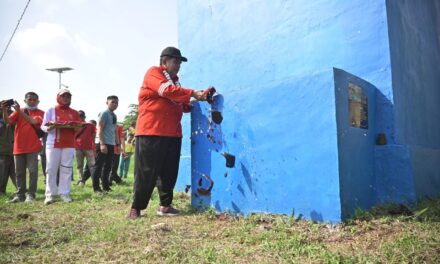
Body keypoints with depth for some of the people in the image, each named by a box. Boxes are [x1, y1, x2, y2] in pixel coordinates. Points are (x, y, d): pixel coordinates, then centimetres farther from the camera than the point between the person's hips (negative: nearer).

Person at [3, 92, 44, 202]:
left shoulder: (40, 113, 3)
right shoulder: (18, 111, 12)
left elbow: (34, 121, -16)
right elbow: (8, 121, -3)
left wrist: (19, 111, -20)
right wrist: (4, 109, -19)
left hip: (32, 147, -3)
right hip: (18, 146, 3)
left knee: (33, 171, -3)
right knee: (19, 172, 7)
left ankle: (31, 194, 2)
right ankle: (20, 195, 14)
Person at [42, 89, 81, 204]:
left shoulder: (74, 113, 11)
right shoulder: (51, 110, 6)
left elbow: (79, 128, 9)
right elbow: (44, 127, 2)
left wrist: (72, 126, -11)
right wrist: (53, 126, -18)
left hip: (69, 145, 2)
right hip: (53, 144, -1)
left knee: (67, 169, 1)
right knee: (51, 169, -2)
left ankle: (64, 193, 6)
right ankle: (50, 194, 4)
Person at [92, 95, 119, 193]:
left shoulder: (114, 115, 16)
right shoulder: (104, 113, -8)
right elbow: (100, 129, -14)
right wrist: (102, 144, -21)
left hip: (111, 144, 8)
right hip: (103, 144, -8)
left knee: (108, 166, 13)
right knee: (99, 166, -1)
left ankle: (106, 186, 21)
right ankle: (96, 187, 4)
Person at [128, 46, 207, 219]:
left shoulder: (174, 80, 23)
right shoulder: (153, 72, -1)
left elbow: (181, 105, 25)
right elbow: (167, 91, -20)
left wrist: (195, 103, 8)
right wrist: (193, 93, -21)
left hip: (173, 133, 8)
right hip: (151, 132, -8)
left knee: (169, 172, 8)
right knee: (146, 172, -4)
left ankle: (165, 205, 18)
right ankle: (136, 208, 6)